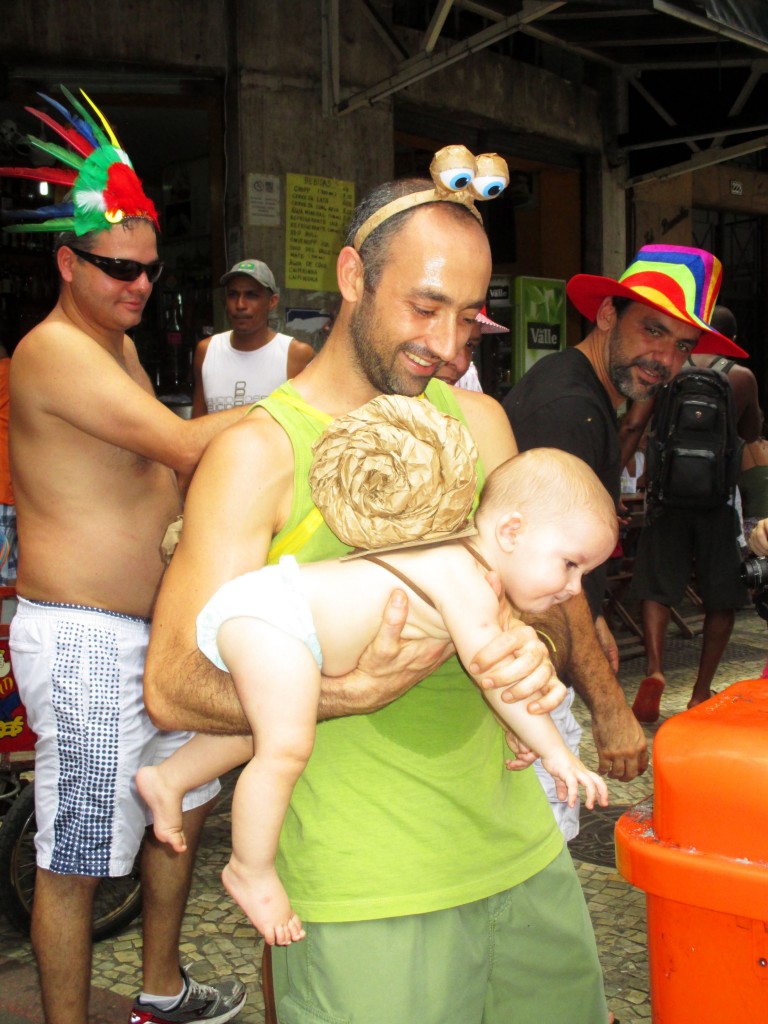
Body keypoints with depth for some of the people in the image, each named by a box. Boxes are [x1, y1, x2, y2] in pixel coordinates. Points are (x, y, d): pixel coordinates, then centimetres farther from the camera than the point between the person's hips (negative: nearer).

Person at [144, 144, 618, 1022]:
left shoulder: (477, 420, 9)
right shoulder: (259, 451, -8)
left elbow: (542, 594, 10)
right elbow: (172, 687, -13)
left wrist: (533, 650, -14)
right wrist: (357, 691, -27)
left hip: (519, 845, 6)